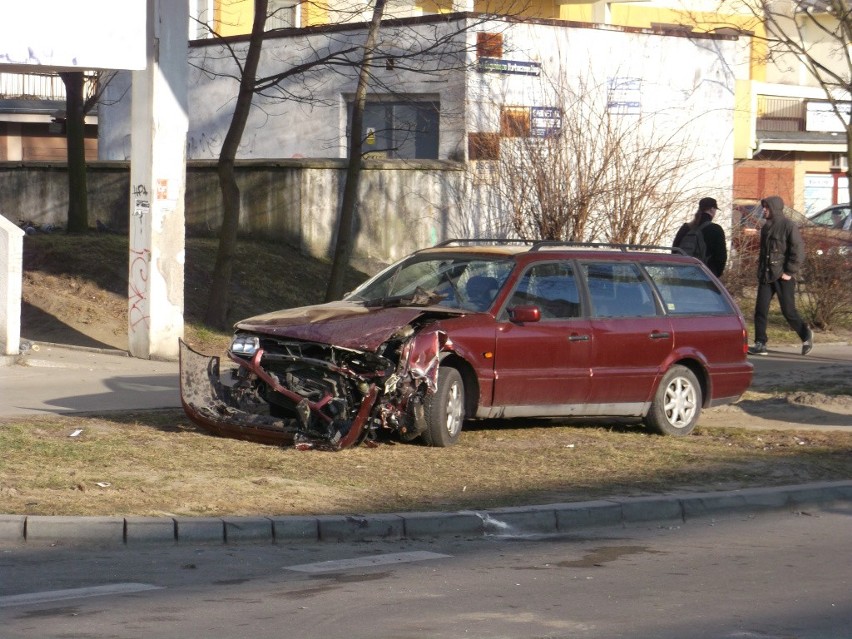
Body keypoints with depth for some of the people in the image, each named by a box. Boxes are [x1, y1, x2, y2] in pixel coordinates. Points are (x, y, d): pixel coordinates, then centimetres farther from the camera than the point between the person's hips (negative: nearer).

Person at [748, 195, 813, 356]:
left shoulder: (789, 226, -10)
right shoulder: (766, 227, 13)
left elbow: (798, 251, -13)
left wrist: (789, 272, -15)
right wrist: (760, 268, 14)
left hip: (783, 277, -7)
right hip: (766, 276, 7)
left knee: (788, 311, -2)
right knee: (760, 310, -2)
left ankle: (806, 334, 21)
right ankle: (760, 344, 1)